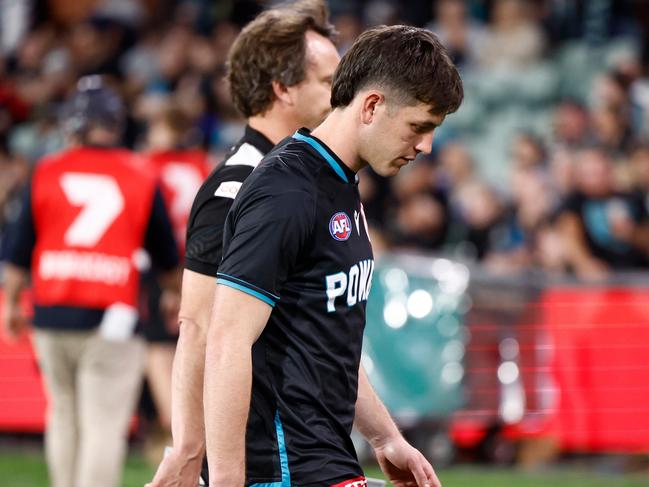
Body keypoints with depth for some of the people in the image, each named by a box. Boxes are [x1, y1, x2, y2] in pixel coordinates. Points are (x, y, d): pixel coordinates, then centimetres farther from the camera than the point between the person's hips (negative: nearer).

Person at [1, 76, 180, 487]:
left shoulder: (46, 173, 6)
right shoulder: (140, 179, 4)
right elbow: (167, 256, 14)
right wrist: (177, 296, 33)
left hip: (52, 314, 3)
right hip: (111, 317, -3)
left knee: (64, 417, 17)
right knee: (104, 426, -6)